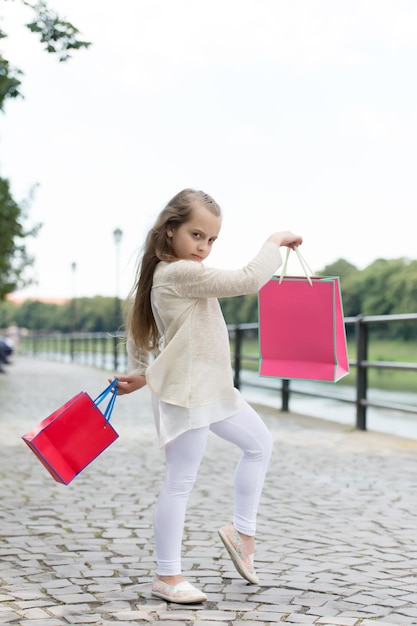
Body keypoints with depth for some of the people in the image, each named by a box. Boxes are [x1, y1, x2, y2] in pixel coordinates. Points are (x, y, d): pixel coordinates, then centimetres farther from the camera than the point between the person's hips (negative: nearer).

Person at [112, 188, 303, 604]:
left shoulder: (164, 275, 11)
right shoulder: (182, 273, -21)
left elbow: (136, 329, 20)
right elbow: (249, 280, -24)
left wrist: (140, 373, 23)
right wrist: (275, 242, -10)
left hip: (210, 388, 11)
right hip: (186, 393, -11)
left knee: (259, 444, 21)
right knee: (180, 483, -4)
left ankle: (242, 531, 26)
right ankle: (167, 577, 6)